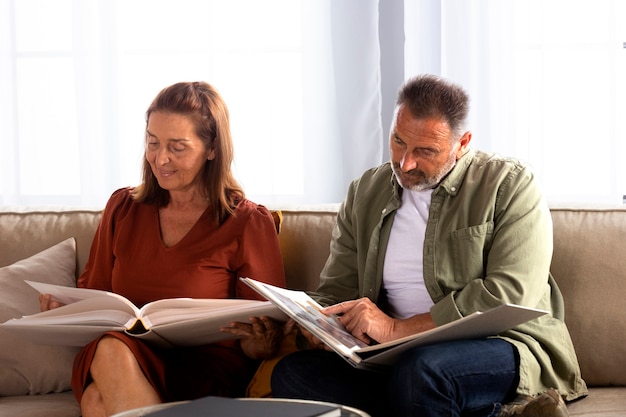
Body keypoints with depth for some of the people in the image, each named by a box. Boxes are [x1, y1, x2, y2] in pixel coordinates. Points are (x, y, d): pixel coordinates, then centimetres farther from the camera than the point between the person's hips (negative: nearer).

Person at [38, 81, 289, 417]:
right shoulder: (124, 207, 15)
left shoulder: (249, 223, 2)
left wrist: (258, 345, -21)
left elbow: (267, 339, 3)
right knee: (111, 348, -34)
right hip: (111, 364, 4)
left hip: (205, 377, -4)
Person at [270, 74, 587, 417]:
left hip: (503, 349, -7)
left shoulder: (511, 186, -1)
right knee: (291, 372, -23)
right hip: (398, 360, 7)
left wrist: (397, 329, -19)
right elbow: (335, 292, 16)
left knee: (422, 367, -41)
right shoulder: (365, 193, 16)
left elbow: (510, 296, -14)